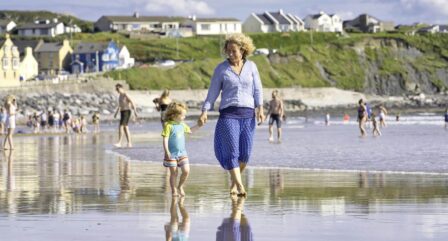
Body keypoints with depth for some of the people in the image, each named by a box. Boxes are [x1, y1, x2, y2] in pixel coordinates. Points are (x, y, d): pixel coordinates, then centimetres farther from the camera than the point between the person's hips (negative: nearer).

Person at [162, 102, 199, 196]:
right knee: (174, 173, 2)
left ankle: (180, 186, 17)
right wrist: (167, 152, -22)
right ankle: (174, 190, 17)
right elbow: (165, 139, -16)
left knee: (186, 171, -5)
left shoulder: (182, 125, 10)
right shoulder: (168, 125, -13)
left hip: (182, 153, 6)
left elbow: (190, 130, 29)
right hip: (172, 154, -6)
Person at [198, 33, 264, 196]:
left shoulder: (251, 66, 8)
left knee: (245, 154, 1)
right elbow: (213, 92, 4)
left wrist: (260, 108, -5)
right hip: (228, 114, -2)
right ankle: (240, 186, -17)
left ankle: (234, 182, 24)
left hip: (248, 114, 2)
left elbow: (257, 89, 8)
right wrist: (204, 112, -6)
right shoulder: (221, 68, 3)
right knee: (231, 152, -14)